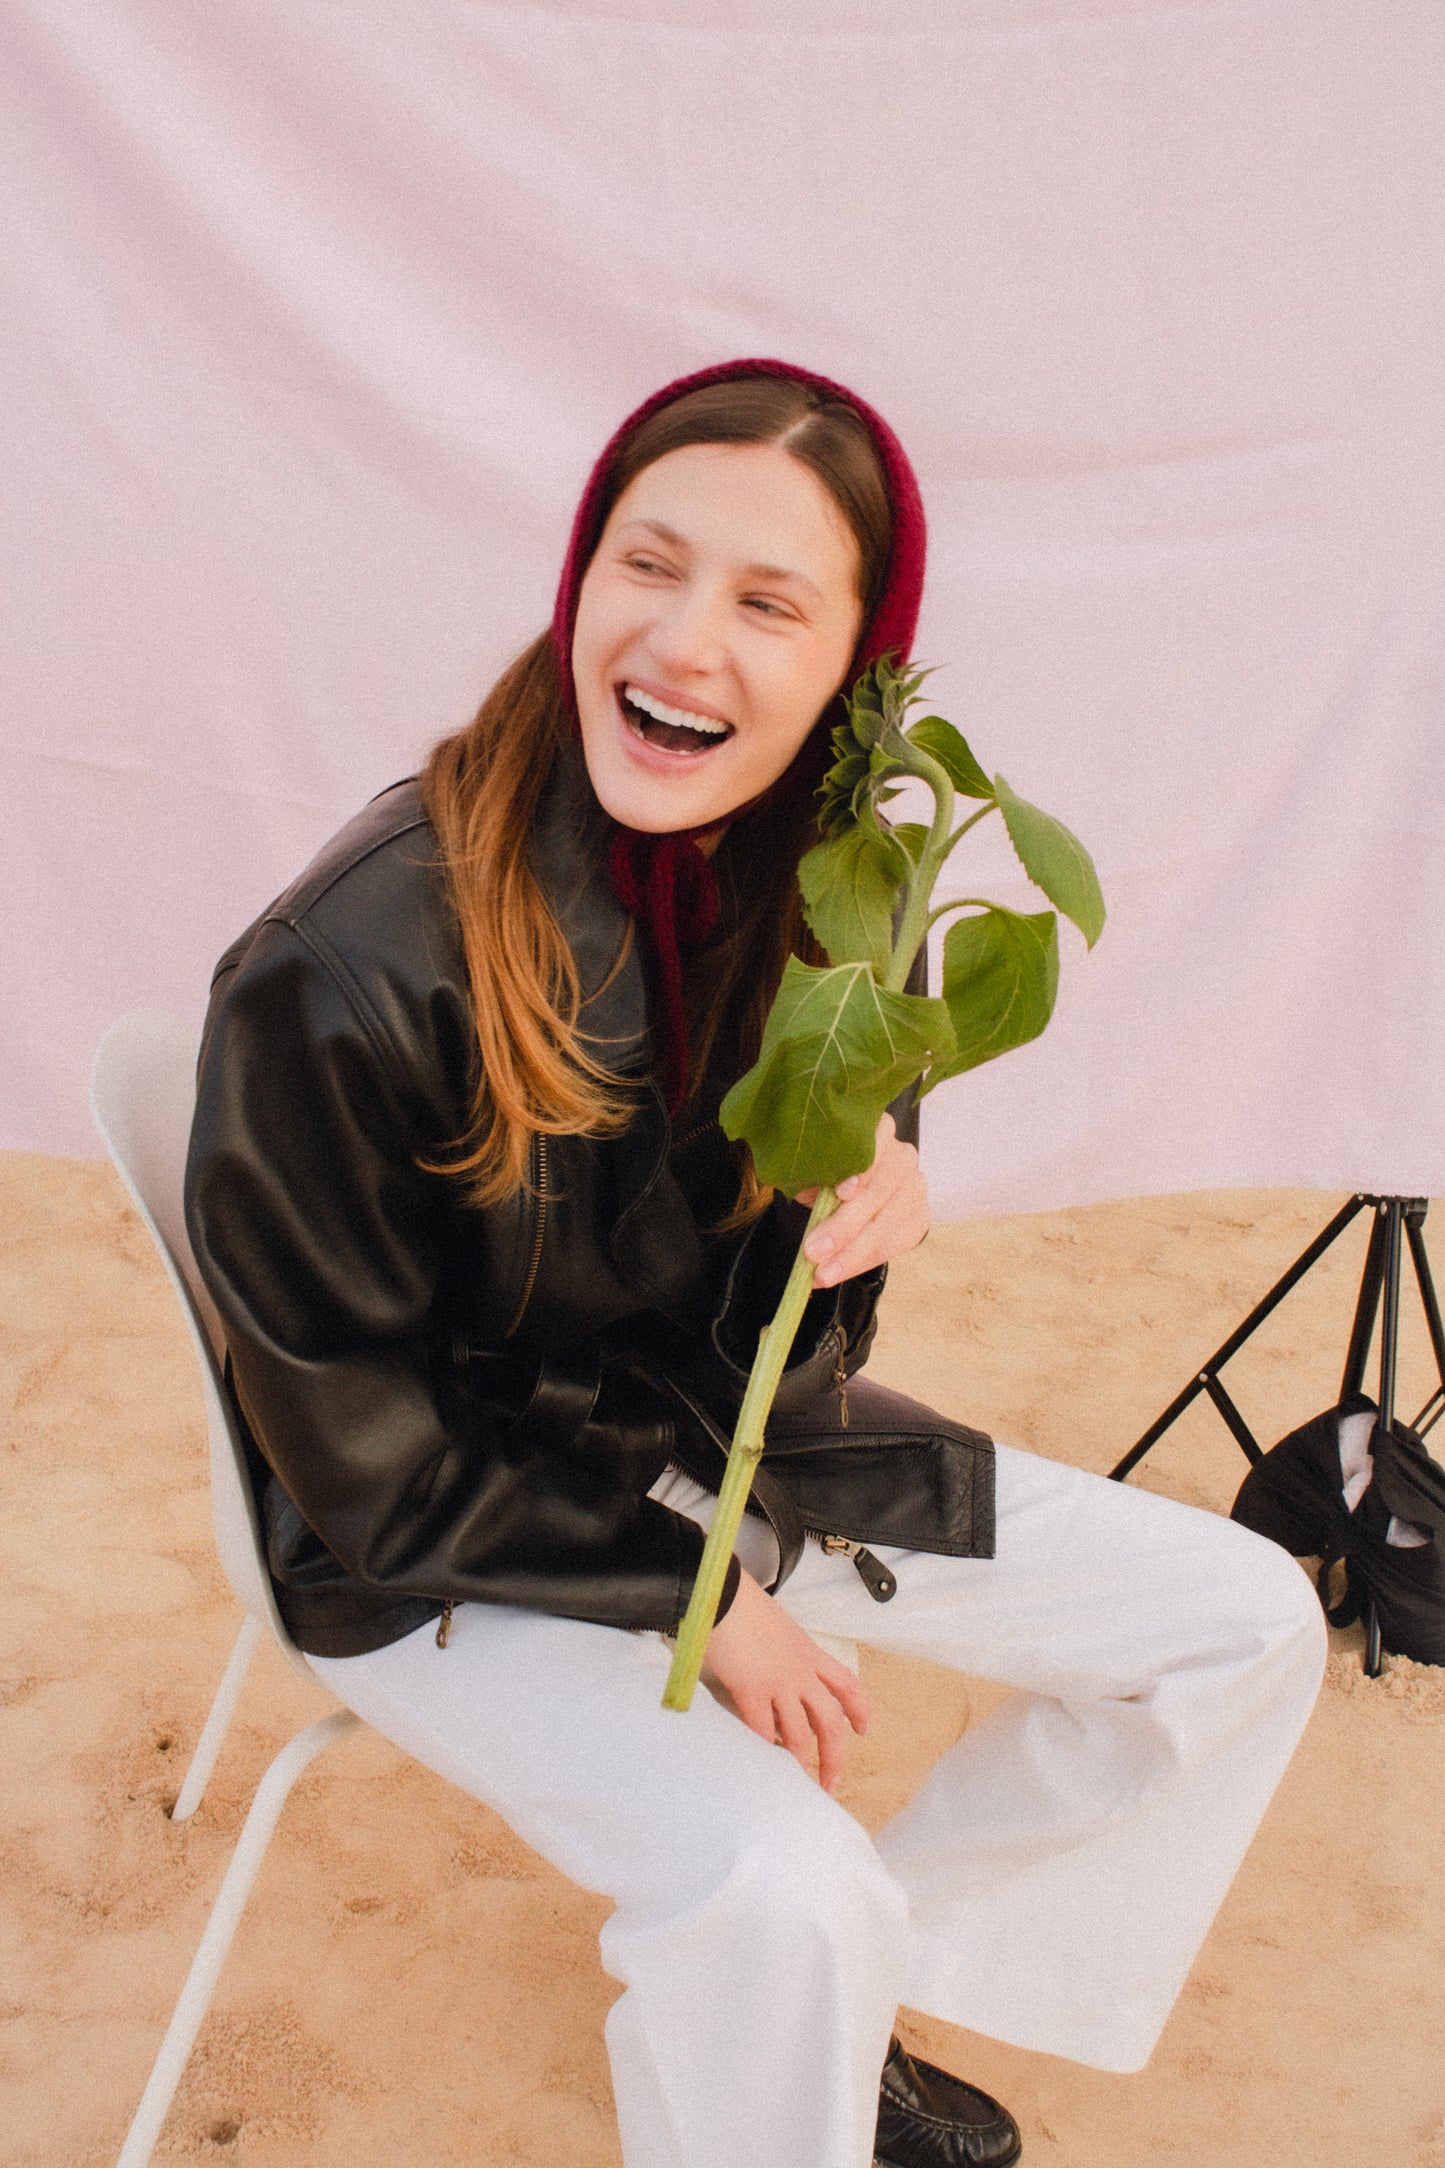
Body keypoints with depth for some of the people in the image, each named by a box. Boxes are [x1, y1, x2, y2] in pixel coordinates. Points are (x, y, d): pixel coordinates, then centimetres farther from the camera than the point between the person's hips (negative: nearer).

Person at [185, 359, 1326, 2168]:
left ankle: (834, 1997, 18)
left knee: (1248, 1626, 3)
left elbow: (783, 1348, 4)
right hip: (449, 1564, -6)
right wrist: (698, 1593, -14)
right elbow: (365, 1465, -17)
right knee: (783, 1895, -31)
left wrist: (874, 1200, -19)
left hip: (733, 1451, 7)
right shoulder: (342, 978, -28)